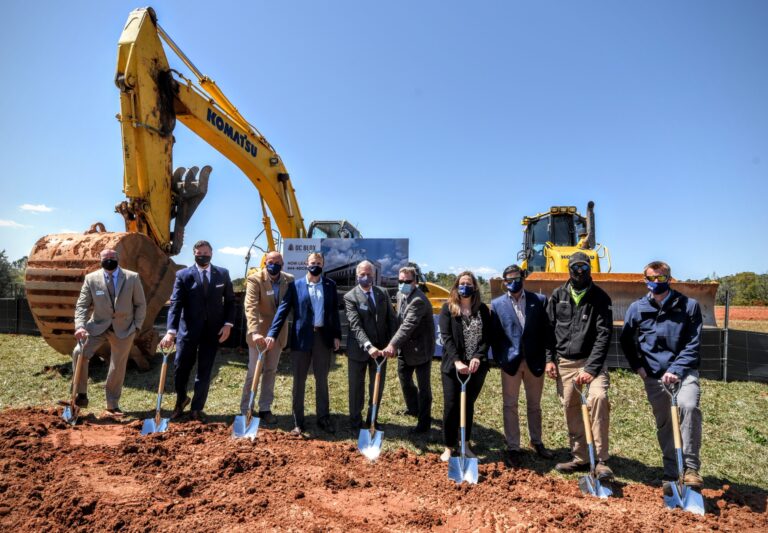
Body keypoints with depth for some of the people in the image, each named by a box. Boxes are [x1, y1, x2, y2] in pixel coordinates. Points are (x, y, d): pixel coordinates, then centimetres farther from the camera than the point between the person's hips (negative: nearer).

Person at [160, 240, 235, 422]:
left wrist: (228, 324, -5)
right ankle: (181, 400, 35)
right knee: (181, 368, 6)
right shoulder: (183, 275, -2)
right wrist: (171, 331, -21)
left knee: (205, 371, 7)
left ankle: (197, 409, 22)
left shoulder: (223, 274, 3)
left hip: (213, 330, 1)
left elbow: (230, 301, 7)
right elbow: (175, 304, -10)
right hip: (188, 329, -1)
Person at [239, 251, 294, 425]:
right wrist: (254, 332, -36)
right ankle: (246, 410, 19)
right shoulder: (255, 279, -15)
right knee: (254, 372, 4)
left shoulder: (289, 280, -2)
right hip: (259, 333, -4)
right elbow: (251, 307, -25)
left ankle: (265, 409, 24)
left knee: (270, 372, 12)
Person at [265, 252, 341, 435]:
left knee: (322, 380, 11)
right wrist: (272, 334, -13)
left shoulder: (330, 285, 6)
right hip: (301, 337, -1)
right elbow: (283, 310, -5)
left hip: (323, 336, 2)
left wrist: (337, 335, 1)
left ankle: (324, 418, 23)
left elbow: (334, 311, 7)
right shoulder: (295, 285, 0)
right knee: (299, 381, 6)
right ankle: (298, 422, 17)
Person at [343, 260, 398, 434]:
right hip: (359, 349, -4)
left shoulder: (383, 293, 3)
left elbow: (392, 319, 5)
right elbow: (356, 326, -21)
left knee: (378, 387, 14)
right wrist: (368, 346, -34)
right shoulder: (350, 297, -11)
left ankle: (372, 420, 32)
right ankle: (355, 424, 26)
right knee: (357, 388, 9)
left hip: (380, 348, 4)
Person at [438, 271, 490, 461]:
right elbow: (446, 337, -10)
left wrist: (478, 357, -16)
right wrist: (457, 361, -20)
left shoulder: (483, 309, 5)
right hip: (452, 365, -2)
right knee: (451, 406, 1)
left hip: (477, 366, 2)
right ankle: (449, 447, 15)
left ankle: (465, 444, 26)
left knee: (469, 405, 13)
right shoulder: (448, 308, -2)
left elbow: (487, 337, -1)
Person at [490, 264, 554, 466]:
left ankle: (537, 442, 35)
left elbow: (547, 331, 1)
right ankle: (513, 448, 19)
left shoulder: (539, 300, 0)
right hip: (510, 361, -1)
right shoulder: (497, 304, -1)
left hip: (535, 361, 1)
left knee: (534, 405, 17)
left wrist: (548, 357, -4)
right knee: (510, 406, 7)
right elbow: (495, 336, 1)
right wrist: (499, 359, -4)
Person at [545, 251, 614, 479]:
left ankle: (600, 461, -16)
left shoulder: (600, 298, -4)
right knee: (571, 409, 7)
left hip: (590, 360, -3)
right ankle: (580, 458, 24)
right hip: (563, 362, 3)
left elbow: (603, 336, -11)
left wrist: (591, 369, -19)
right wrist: (549, 359, 1)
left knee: (599, 397, -26)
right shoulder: (558, 295, 6)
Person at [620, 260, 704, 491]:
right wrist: (638, 366, 5)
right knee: (663, 424, 9)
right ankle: (671, 474, 23)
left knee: (688, 405, -29)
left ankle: (690, 467, -18)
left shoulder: (689, 306, -4)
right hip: (653, 375, 2)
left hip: (684, 371, -2)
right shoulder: (637, 308, 0)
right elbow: (626, 340, 13)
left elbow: (693, 344, -7)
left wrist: (676, 370, -17)